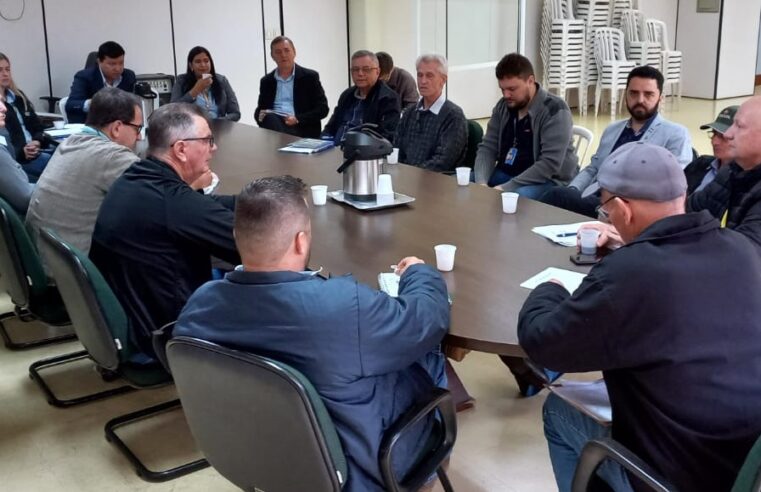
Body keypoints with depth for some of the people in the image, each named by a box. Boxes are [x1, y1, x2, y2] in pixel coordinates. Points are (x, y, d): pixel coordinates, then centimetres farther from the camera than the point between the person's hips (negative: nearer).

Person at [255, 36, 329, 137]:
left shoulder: (310, 76, 7)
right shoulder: (266, 81, 18)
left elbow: (322, 109, 1)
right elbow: (259, 110, 20)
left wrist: (297, 119, -14)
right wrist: (261, 116, -6)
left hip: (302, 129, -4)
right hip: (274, 125, 4)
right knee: (270, 118, -34)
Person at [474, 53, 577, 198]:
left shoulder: (555, 110, -15)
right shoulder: (503, 107, 5)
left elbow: (550, 164, -23)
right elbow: (488, 147, 3)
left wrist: (506, 188, -28)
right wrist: (481, 182, -17)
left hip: (549, 180, -6)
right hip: (506, 174, 6)